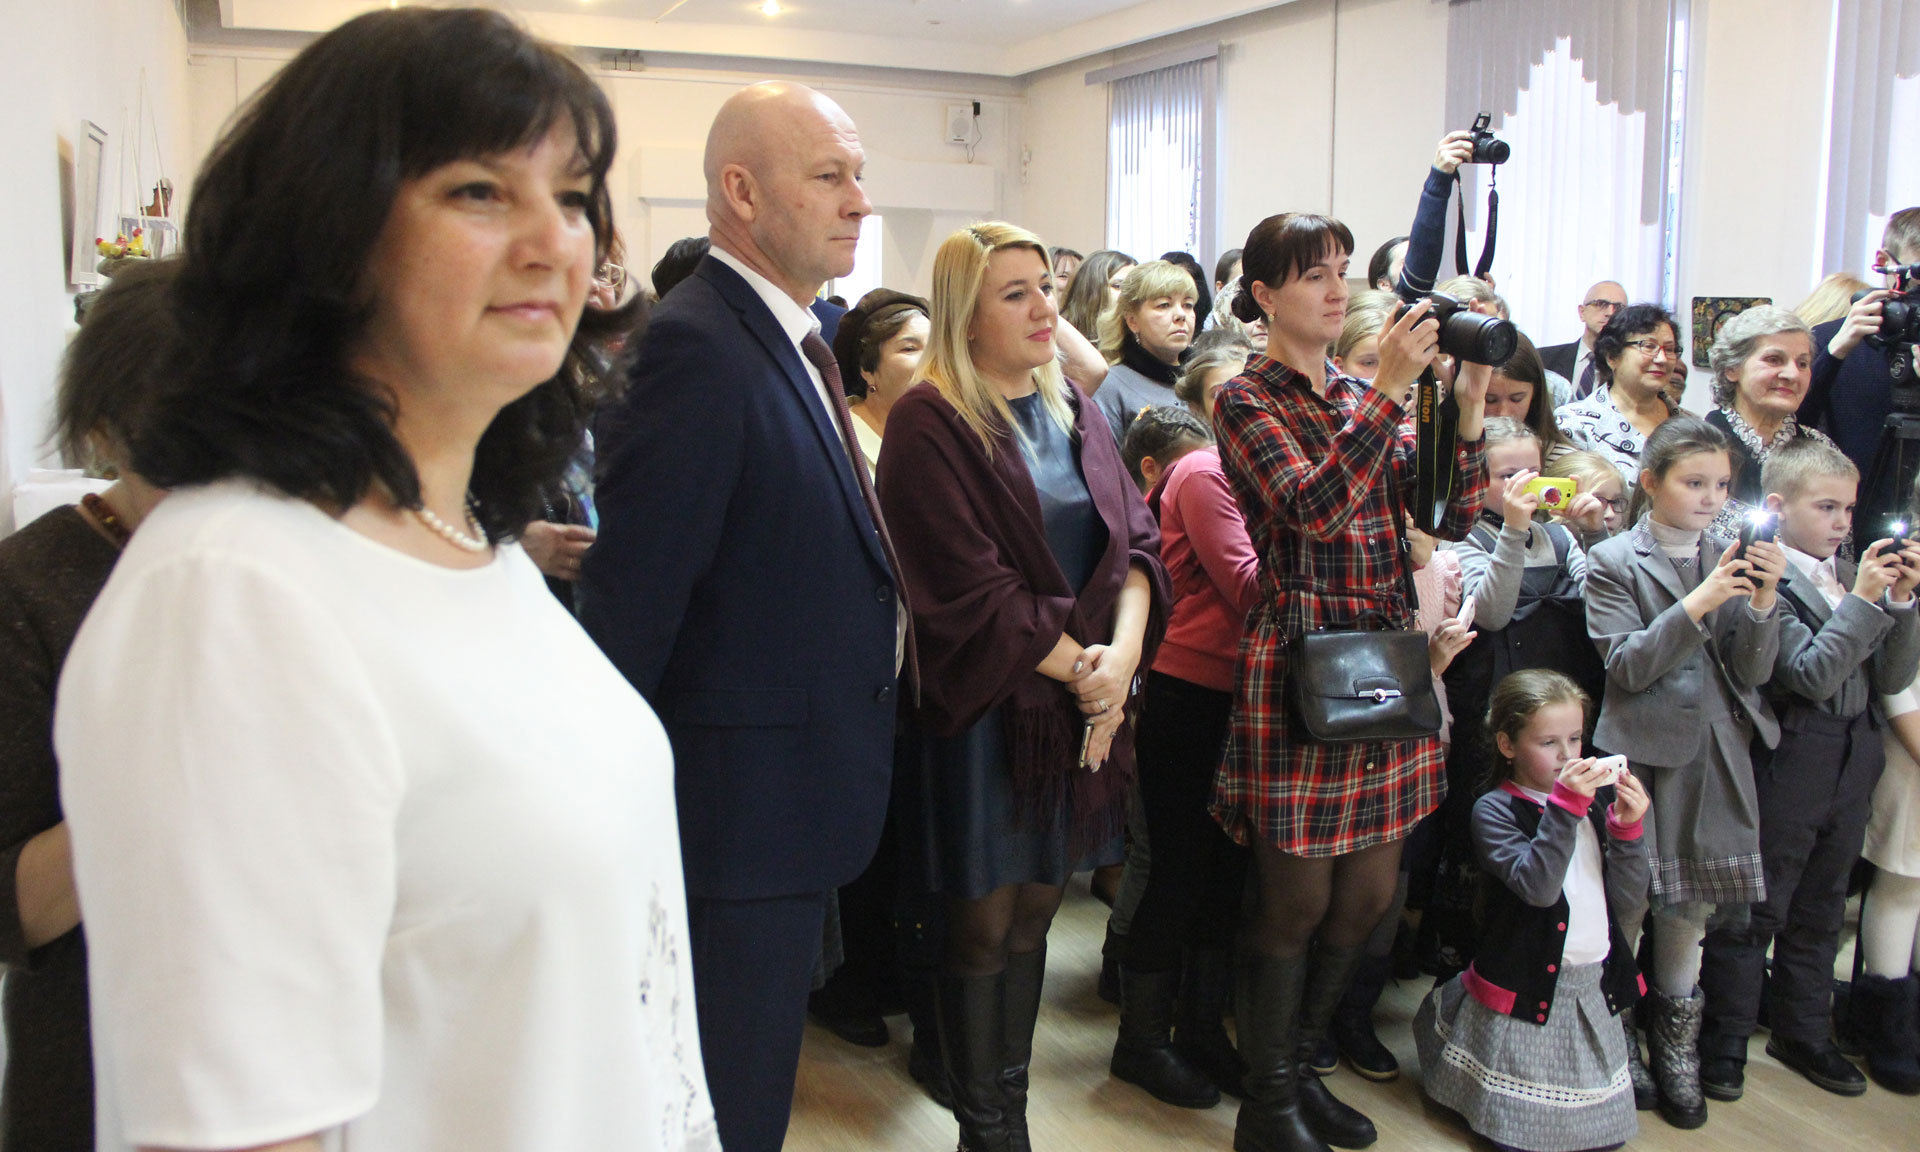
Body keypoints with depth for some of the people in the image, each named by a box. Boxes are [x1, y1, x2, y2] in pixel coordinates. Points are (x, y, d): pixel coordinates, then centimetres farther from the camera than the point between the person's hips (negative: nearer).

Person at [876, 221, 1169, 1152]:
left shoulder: (1071, 408, 10)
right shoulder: (929, 423, -11)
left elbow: (1135, 538, 5)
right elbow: (969, 587, -17)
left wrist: (1122, 650, -11)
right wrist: (1081, 668, -13)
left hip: (1085, 702, 6)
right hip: (984, 707, -6)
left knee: (1034, 913, 14)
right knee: (984, 926, 5)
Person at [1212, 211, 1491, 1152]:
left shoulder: (1363, 400, 14)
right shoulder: (1247, 401, -5)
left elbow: (1447, 518, 7)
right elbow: (1315, 507, -22)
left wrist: (1468, 409, -5)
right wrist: (1389, 388, -23)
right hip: (1299, 663, -7)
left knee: (1370, 893, 13)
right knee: (1298, 898, 2)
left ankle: (1299, 1064, 32)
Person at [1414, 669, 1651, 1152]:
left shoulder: (1595, 800, 5)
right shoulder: (1495, 809, -9)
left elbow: (1629, 905, 3)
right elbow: (1537, 886, -25)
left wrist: (1627, 829, -10)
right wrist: (1566, 805, -27)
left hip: (1593, 986, 6)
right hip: (1526, 989, -5)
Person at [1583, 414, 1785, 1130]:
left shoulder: (1731, 560, 9)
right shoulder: (1613, 561, -3)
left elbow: (1753, 672, 3)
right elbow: (1628, 666, -12)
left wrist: (1763, 600, -13)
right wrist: (1698, 604, -21)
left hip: (1712, 756, 4)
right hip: (1642, 751, -4)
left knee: (1689, 904, 10)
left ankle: (1677, 1045, 26)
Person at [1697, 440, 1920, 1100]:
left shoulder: (1854, 576, 7)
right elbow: (1812, 676, -21)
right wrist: (1863, 600, -22)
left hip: (1853, 762, 7)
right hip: (1788, 766, -7)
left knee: (1820, 910, 19)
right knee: (1755, 910, 4)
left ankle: (1803, 1033, 35)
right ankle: (1725, 1042, 17)